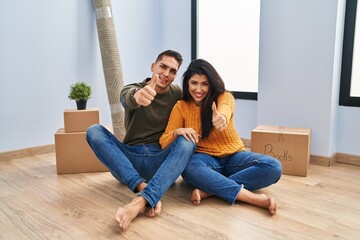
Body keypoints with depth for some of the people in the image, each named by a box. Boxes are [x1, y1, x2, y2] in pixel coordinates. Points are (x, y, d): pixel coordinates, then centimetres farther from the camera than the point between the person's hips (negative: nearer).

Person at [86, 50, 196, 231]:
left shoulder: (177, 94, 5)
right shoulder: (133, 89, -2)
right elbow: (128, 98, -27)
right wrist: (137, 97, -51)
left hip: (160, 162, 0)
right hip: (128, 161, 0)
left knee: (187, 142, -28)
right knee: (94, 131, -21)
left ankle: (141, 201, -44)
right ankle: (143, 187, -34)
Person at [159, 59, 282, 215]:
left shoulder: (224, 97, -4)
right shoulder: (181, 107, -1)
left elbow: (225, 108, -31)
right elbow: (164, 143, -4)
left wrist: (222, 116, -57)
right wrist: (177, 132, -27)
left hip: (233, 157, 2)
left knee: (273, 167, -25)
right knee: (189, 167, -38)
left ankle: (209, 190, -29)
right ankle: (254, 198, -37)